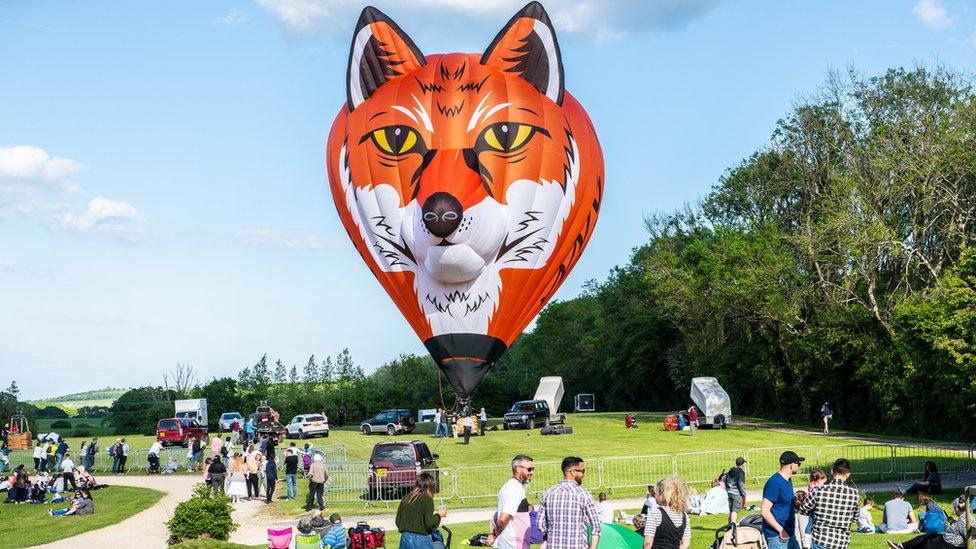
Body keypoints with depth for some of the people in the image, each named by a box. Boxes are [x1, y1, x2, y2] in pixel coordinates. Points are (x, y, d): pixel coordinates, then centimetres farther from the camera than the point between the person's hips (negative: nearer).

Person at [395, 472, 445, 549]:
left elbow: (398, 522, 11)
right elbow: (430, 524, -12)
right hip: (421, 540, -6)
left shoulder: (405, 499, 7)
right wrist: (439, 515, 4)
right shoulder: (427, 499, -9)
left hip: (405, 539, 6)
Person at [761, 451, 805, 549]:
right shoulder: (775, 482, -18)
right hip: (777, 536, -10)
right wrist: (781, 530, -21)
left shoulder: (787, 481, 12)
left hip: (789, 534, 10)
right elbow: (765, 511, -22)